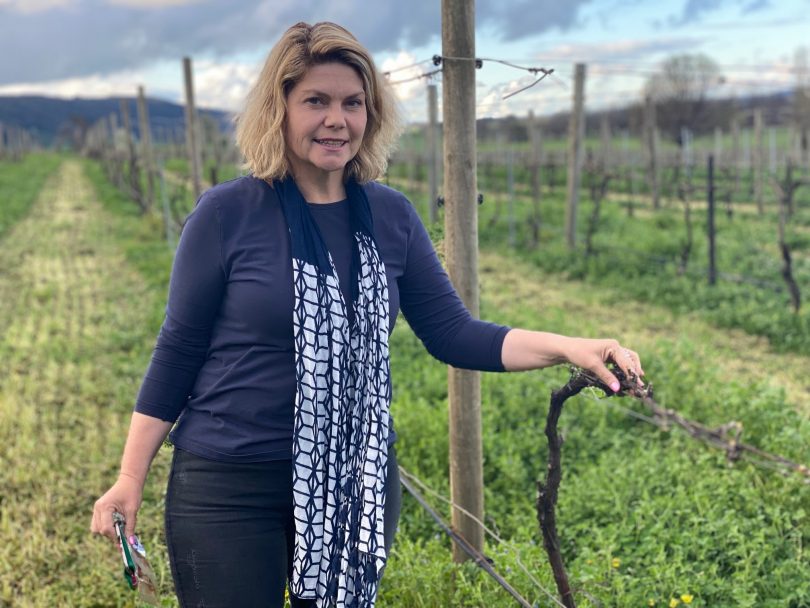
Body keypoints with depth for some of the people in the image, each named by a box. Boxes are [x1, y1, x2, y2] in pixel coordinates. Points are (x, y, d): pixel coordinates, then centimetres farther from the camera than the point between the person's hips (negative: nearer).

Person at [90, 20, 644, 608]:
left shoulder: (392, 216, 0)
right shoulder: (228, 213, -10)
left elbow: (451, 332, 0)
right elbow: (178, 351, -5)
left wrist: (567, 347, -13)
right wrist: (131, 479, -5)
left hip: (358, 484, 4)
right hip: (230, 490, -3)